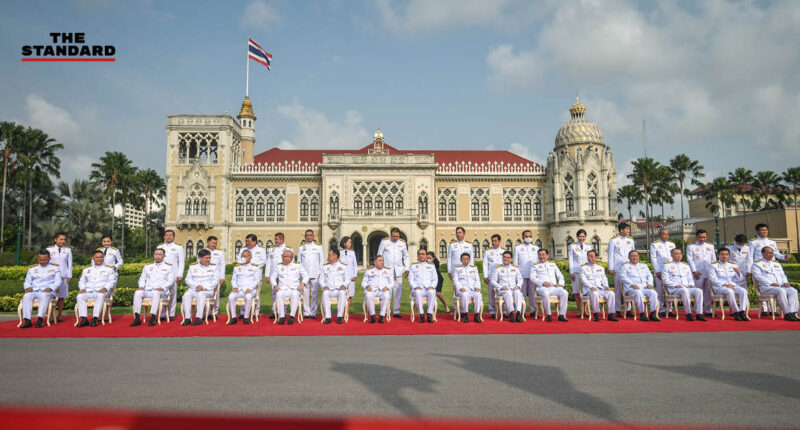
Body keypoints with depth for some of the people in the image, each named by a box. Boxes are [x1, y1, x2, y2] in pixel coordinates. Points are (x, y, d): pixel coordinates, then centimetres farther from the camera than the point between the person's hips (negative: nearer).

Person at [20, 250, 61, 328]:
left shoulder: (55, 268, 15)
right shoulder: (32, 268, 23)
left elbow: (58, 282, 7)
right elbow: (27, 281, 21)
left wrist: (50, 288, -12)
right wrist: (28, 287, -3)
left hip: (47, 292, -3)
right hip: (34, 291, 3)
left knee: (44, 296, -39)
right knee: (27, 296, -32)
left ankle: (40, 319, -46)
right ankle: (27, 320, -39)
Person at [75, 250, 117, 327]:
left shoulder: (109, 269, 17)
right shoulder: (86, 270, 27)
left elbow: (112, 281, 7)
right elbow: (82, 281, 22)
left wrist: (105, 288, -13)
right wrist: (82, 288, 0)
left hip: (101, 292, -3)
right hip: (88, 292, 3)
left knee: (100, 296, -38)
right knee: (80, 296, -30)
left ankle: (95, 318, -42)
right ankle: (84, 319, -35)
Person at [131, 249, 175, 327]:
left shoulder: (169, 267, 12)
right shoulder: (147, 266, 24)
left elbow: (170, 281, 4)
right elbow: (142, 278, 22)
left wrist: (162, 287, -14)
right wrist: (141, 286, 0)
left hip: (161, 291, -4)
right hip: (147, 290, 4)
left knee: (156, 293, -39)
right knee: (137, 293, -28)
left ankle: (153, 318, -42)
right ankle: (137, 318, -30)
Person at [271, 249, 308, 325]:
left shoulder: (298, 266, 15)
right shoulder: (278, 267, 19)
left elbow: (305, 276, 11)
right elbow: (272, 277, 17)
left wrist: (302, 284, -8)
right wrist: (275, 285, -3)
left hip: (294, 289, -1)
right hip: (282, 289, 1)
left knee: (295, 295, -37)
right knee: (279, 295, -34)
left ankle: (292, 316, -32)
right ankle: (281, 316, -30)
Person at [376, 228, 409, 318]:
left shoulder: (402, 243, 9)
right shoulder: (384, 241, 2)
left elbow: (406, 256, 18)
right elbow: (379, 255, 7)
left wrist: (406, 268, 10)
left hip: (398, 270, 2)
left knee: (398, 291, 0)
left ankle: (396, 311, 7)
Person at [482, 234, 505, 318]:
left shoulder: (504, 251, 13)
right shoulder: (487, 252, 9)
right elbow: (485, 264, 7)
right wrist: (485, 276, 0)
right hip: (491, 276, -1)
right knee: (492, 294, -2)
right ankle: (492, 311, 4)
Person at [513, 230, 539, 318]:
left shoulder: (536, 248, 17)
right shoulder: (517, 248, 10)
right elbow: (515, 263, 8)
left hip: (533, 275, 2)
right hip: (522, 275, -2)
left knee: (533, 294, 0)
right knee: (522, 294, -4)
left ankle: (532, 311, 8)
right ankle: (521, 312, 2)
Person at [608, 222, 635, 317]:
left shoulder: (630, 240, 13)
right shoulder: (613, 240, 0)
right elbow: (610, 255, 0)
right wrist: (610, 268, -4)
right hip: (618, 268, -4)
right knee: (618, 288, -2)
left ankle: (628, 309, 8)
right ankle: (617, 310, 4)